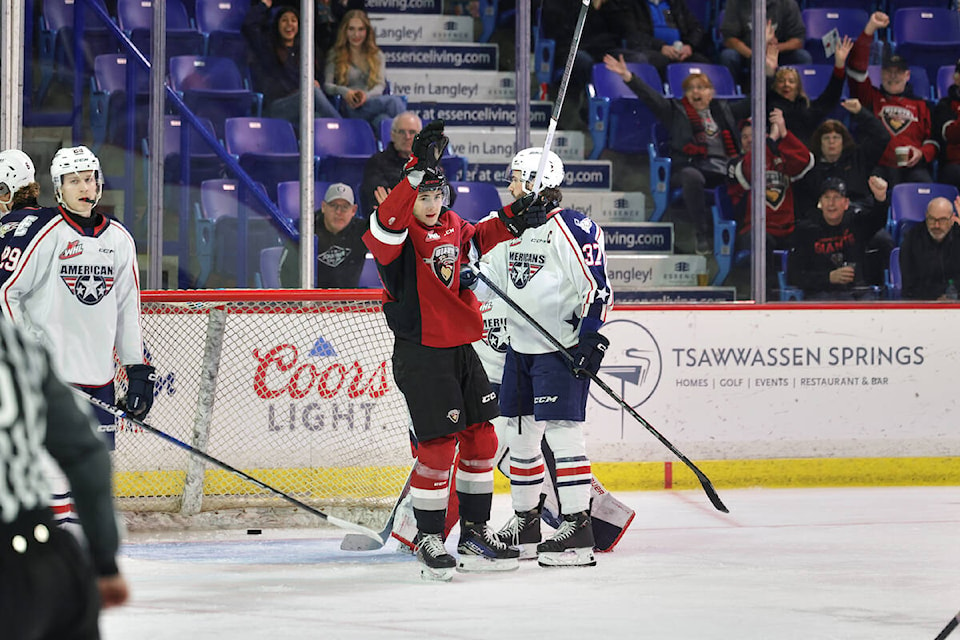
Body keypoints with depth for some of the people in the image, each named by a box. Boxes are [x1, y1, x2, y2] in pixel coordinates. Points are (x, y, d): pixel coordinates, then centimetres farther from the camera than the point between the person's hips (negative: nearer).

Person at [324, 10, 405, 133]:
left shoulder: (377, 55, 23)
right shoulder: (335, 55, 16)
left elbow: (380, 85, 10)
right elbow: (326, 85, 3)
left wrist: (366, 95, -14)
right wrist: (344, 91, -19)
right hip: (351, 109, -3)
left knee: (381, 120, -39)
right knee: (394, 101, -34)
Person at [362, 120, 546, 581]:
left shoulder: (454, 228, 10)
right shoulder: (399, 234, -13)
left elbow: (479, 239, 29)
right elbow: (387, 223, -36)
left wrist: (512, 220, 10)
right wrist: (417, 170, -44)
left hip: (462, 348, 8)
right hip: (420, 355, -8)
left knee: (481, 439, 11)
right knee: (438, 446, -8)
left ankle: (475, 533, 24)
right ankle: (429, 540, 6)